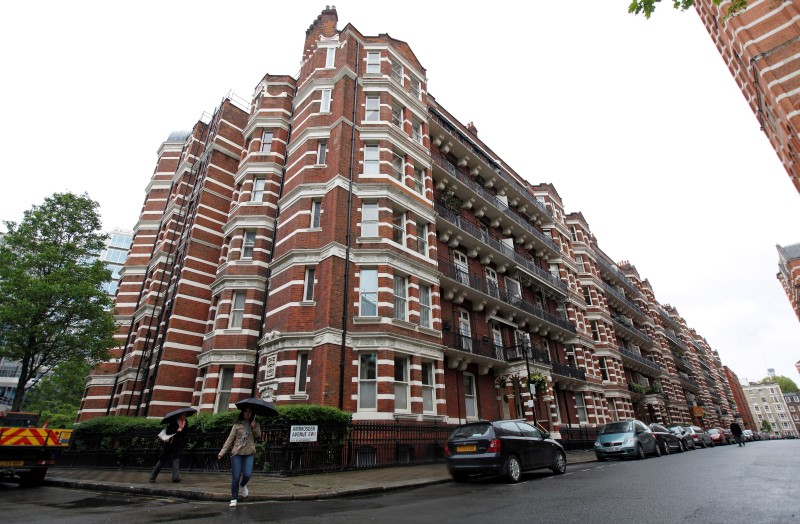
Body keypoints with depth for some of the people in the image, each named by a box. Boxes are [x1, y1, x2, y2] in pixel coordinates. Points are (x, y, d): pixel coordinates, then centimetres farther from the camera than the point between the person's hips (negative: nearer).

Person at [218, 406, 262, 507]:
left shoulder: (255, 424, 7)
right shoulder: (237, 424, 3)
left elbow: (258, 436, -5)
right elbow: (230, 439, 0)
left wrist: (254, 427, -19)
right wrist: (222, 452, -7)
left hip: (249, 453, 1)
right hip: (237, 453, -1)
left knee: (247, 474, -11)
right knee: (235, 477, -1)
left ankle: (243, 485, 24)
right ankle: (234, 499, 17)